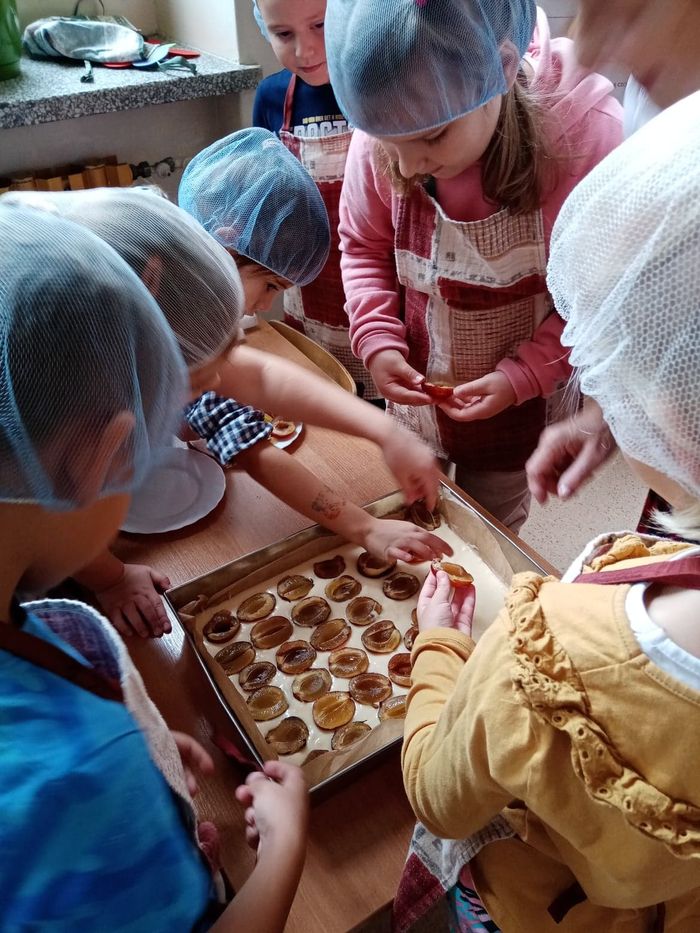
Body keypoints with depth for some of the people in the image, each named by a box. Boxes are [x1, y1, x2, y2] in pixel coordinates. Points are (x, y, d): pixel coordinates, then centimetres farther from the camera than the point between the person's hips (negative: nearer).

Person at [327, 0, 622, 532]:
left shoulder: (586, 132, -27)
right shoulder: (382, 135, -20)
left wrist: (522, 378, -21)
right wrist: (377, 341, -14)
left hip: (521, 407, -2)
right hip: (413, 392, 3)